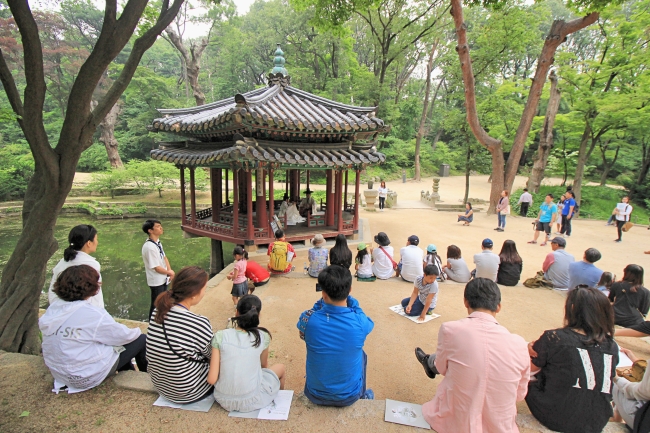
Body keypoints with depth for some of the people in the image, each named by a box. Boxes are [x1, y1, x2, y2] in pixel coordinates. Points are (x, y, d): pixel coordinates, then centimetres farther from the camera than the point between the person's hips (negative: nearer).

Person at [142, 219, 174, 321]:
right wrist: (169, 272, -10)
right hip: (156, 281, -9)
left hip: (163, 278, 9)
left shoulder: (157, 241, 1)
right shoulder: (149, 247, -28)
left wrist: (169, 271, -6)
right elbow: (157, 268, -25)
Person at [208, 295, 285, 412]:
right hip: (251, 401, -2)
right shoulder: (262, 336, -13)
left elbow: (212, 379, -12)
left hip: (223, 400, 2)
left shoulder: (220, 336, -13)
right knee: (280, 368, 26)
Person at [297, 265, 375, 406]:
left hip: (316, 395, 1)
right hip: (350, 395, 0)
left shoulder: (309, 319, -24)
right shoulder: (361, 322, -24)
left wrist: (323, 300, -6)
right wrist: (348, 298, 0)